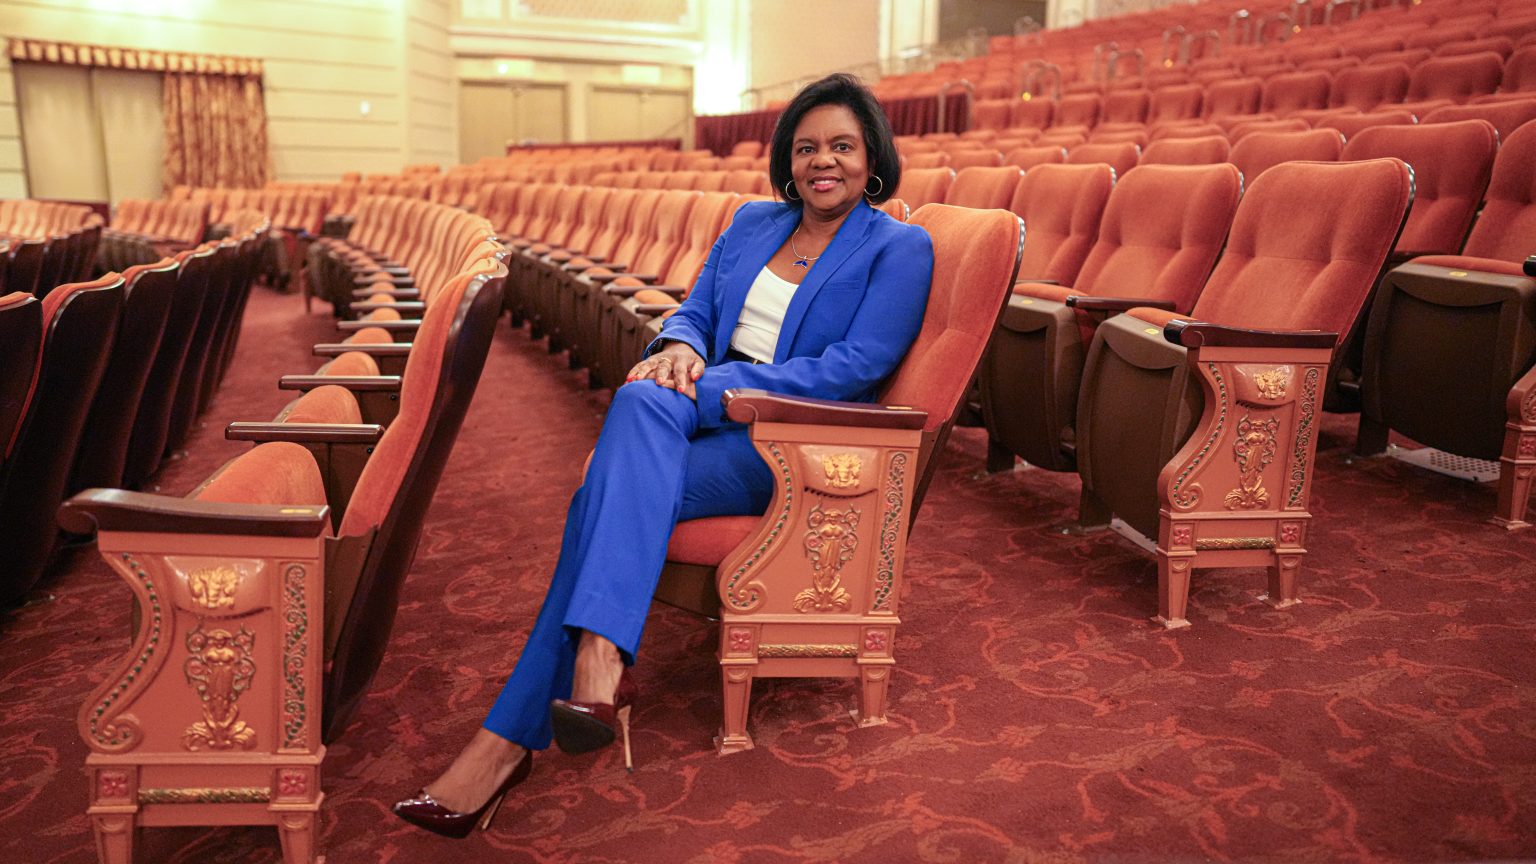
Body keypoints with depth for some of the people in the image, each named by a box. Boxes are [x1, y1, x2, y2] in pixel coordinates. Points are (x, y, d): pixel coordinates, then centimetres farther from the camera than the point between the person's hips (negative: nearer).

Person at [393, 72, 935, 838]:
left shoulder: (899, 248, 2)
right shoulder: (752, 223, 21)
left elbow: (853, 369, -10)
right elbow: (695, 309, 17)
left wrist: (709, 388, -17)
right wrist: (680, 347, -11)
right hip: (709, 411, 5)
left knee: (613, 493, -28)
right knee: (642, 398, -31)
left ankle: (511, 738, -27)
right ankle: (601, 661, -36)